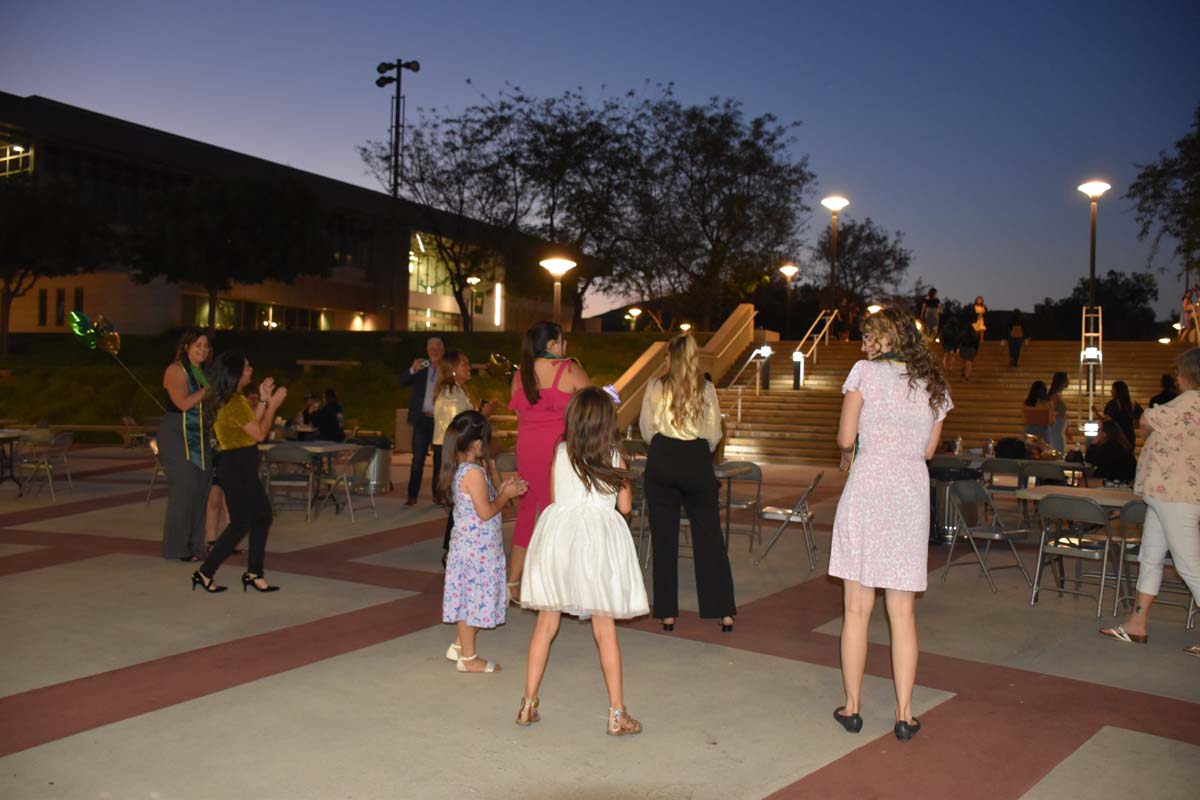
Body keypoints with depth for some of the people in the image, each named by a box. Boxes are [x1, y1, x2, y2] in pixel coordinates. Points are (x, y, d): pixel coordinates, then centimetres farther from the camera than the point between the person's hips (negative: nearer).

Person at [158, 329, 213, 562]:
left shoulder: (202, 373, 17)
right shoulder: (176, 370, -8)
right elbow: (183, 403, -20)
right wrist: (208, 389, -13)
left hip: (199, 438, 8)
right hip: (177, 436, -8)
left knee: (202, 488, 5)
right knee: (183, 489, -8)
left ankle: (195, 544, 12)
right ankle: (177, 547, -1)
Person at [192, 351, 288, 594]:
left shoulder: (233, 400, 12)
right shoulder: (235, 402, -19)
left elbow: (250, 424, 17)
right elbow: (259, 434, -16)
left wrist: (263, 400, 12)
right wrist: (273, 404, -8)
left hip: (241, 467, 10)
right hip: (237, 467, -10)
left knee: (262, 516, 12)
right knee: (240, 524, -3)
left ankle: (253, 573, 17)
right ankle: (205, 572, 6)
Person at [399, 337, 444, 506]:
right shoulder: (420, 367, 9)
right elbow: (401, 383, -2)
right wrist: (412, 370, -17)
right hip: (422, 418, 1)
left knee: (440, 459, 7)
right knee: (418, 459, -1)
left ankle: (437, 494, 16)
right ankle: (412, 495, 2)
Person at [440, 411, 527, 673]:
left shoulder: (458, 470, 9)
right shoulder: (475, 473, -21)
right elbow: (486, 512, -21)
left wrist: (501, 490, 9)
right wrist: (506, 495, -8)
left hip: (467, 545, 9)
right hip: (478, 548, -9)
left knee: (469, 598, 18)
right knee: (474, 597, 1)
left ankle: (459, 646, 29)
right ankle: (468, 658, 12)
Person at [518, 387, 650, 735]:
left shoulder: (560, 452, 2)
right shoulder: (615, 456, -3)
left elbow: (553, 496, 10)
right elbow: (625, 506, 3)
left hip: (558, 533, 2)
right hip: (599, 537, -2)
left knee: (546, 623, 12)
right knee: (605, 630, 5)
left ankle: (529, 704, 18)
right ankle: (617, 713, 11)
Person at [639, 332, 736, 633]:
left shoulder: (655, 387, -1)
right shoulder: (706, 389, 0)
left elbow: (646, 428, 4)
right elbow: (714, 435, 1)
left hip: (661, 462, 0)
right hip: (697, 462, 0)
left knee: (664, 538, 8)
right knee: (708, 536, 8)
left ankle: (667, 613, 12)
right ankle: (724, 612, 10)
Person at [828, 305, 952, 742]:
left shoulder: (866, 371, -4)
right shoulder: (935, 385, 10)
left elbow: (846, 438, -4)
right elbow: (928, 450, 14)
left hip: (868, 488, -4)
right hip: (912, 493, 4)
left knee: (857, 610, 5)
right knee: (903, 613, 9)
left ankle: (852, 707, 13)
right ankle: (905, 714, 12)